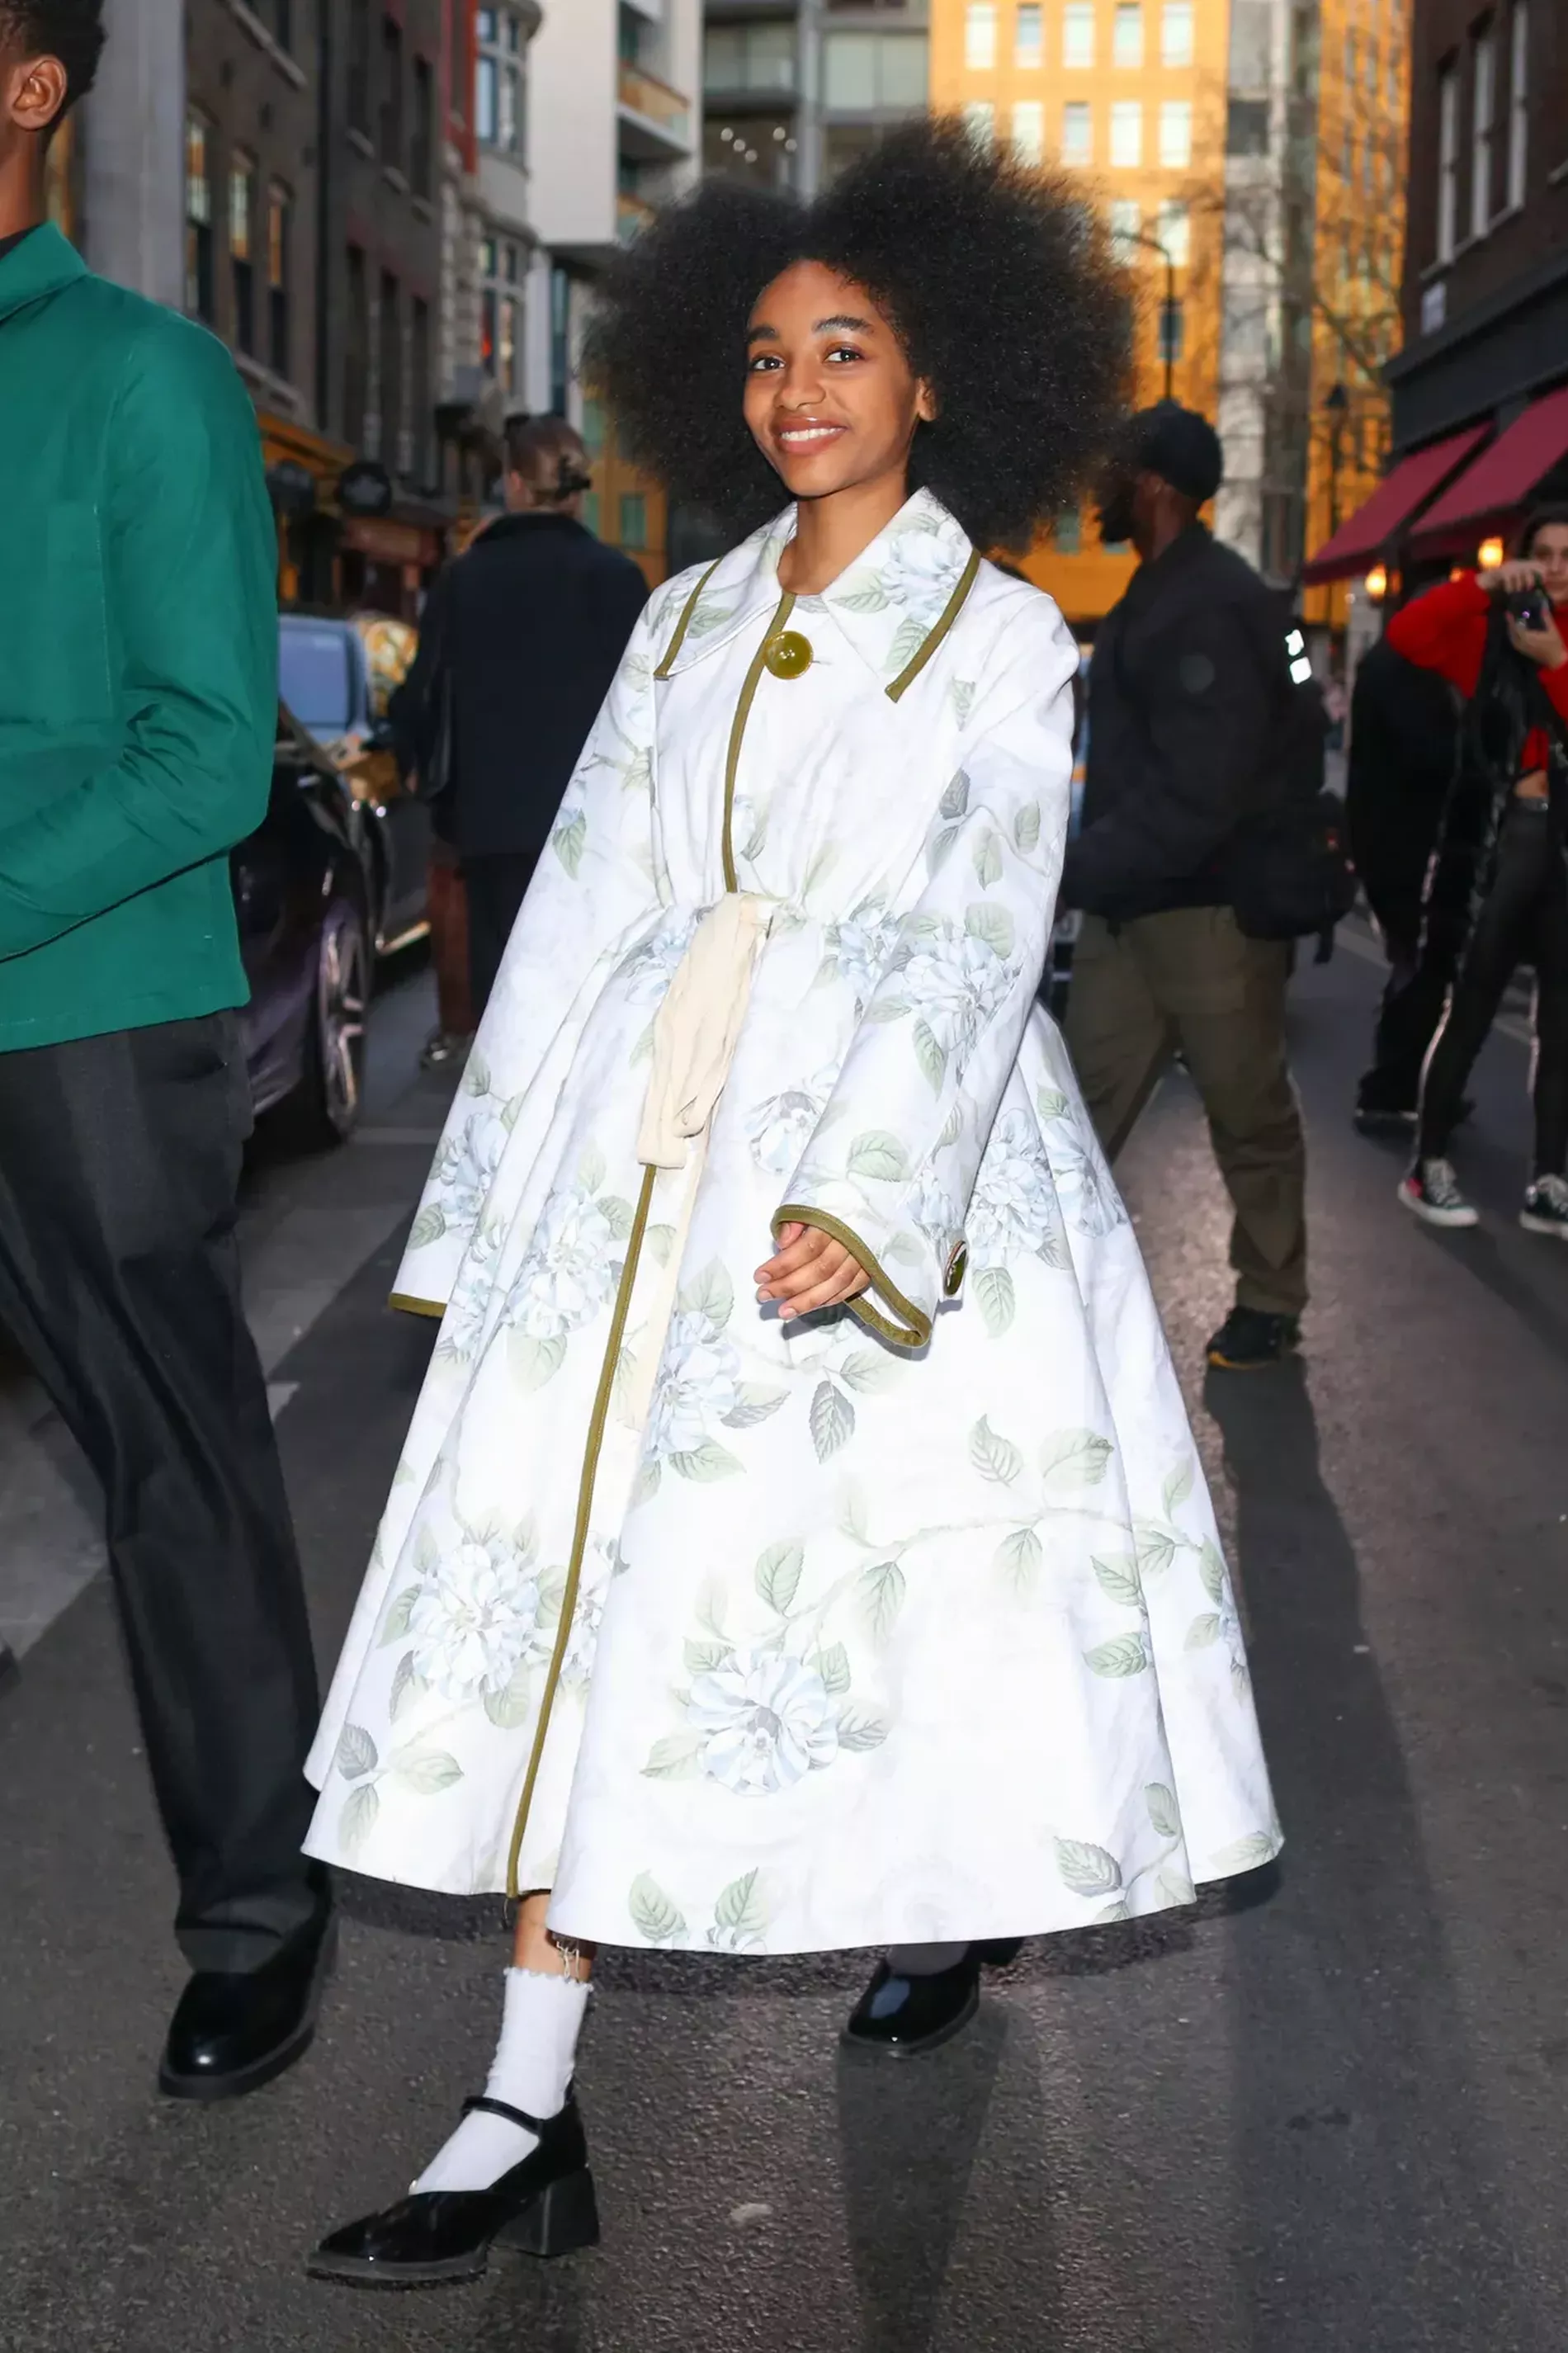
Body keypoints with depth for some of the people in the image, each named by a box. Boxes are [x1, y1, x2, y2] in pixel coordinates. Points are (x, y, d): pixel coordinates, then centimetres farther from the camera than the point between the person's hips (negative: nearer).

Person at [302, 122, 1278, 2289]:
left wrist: (869, 1206, -23)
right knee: (577, 1561, -3)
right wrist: (503, 1191, 8)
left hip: (897, 1137, -3)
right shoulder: (685, 622, 15)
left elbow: (973, 944, -10)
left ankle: (948, 1902, 36)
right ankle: (530, 2123, 1)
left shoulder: (1003, 635, 2)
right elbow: (585, 911, 12)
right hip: (654, 1135, 4)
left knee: (909, 1555, 3)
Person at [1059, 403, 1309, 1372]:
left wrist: (1068, 873, -28)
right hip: (1131, 909, 9)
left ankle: (1271, 1303, 23)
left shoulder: (1213, 606, -20)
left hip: (1213, 910, -9)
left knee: (1250, 1118, 8)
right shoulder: (1159, 594, 12)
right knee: (1080, 1111, 9)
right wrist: (1085, 871, 11)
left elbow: (1198, 799, -27)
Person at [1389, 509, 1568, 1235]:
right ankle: (1427, 1167, 10)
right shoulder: (1490, 633, 3)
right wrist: (1484, 582, -19)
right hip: (1499, 837, -3)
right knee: (1471, 1009, -1)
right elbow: (1406, 633, -14)